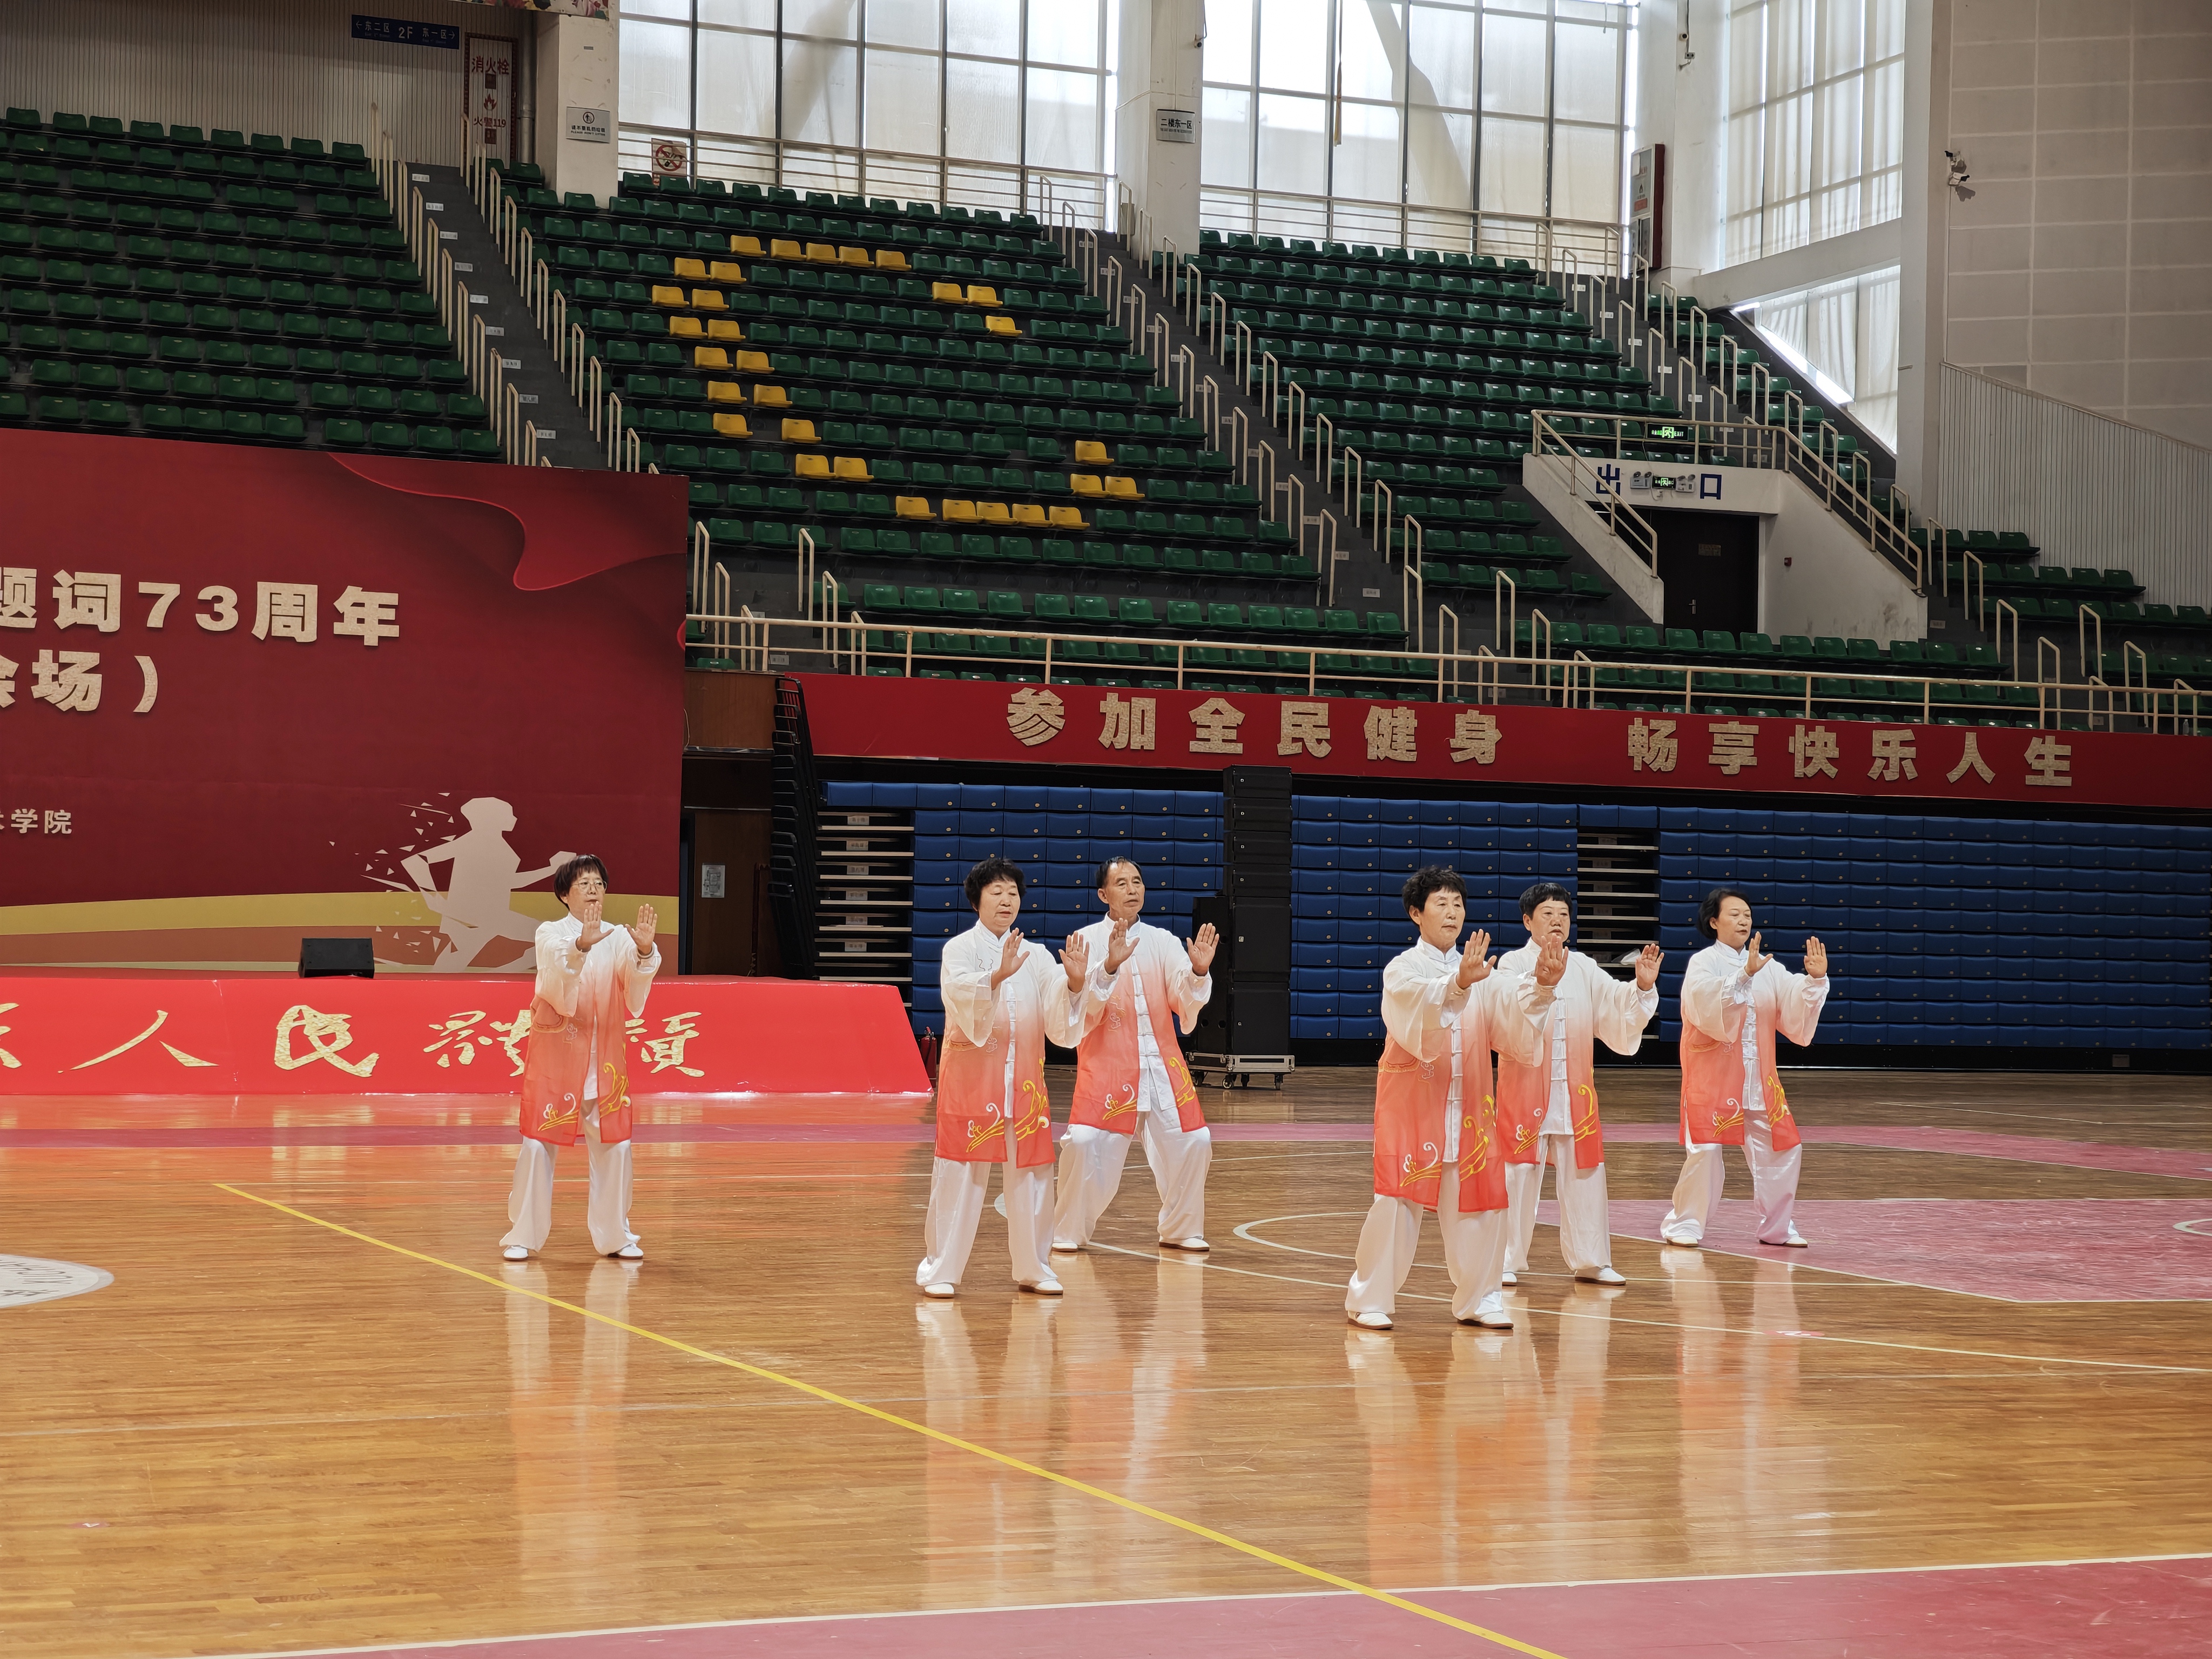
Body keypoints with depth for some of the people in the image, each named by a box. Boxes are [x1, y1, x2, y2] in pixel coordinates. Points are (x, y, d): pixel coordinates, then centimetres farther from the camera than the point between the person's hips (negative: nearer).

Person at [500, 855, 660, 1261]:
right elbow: (558, 971, -24)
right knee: (539, 1144, -2)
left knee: (614, 1145, 2)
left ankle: (614, 1235, 13)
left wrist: (645, 950, -31)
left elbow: (635, 990, -12)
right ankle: (523, 1235, 8)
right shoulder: (550, 935, -3)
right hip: (554, 1052, -3)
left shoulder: (618, 938, 4)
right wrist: (582, 945, -43)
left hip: (604, 1057, 3)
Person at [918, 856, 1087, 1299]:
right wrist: (997, 975, -36)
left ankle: (1032, 1267, 18)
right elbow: (960, 993, -20)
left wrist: (1075, 982, -16)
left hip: (1022, 1076, 4)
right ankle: (939, 1268, 4)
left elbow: (1060, 1021, 2)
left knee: (1031, 1171, 6)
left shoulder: (1035, 955, 11)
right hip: (970, 1071, -4)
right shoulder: (960, 949, 1)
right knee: (959, 1171, -5)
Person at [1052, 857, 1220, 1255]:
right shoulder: (1089, 940, 0)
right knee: (1084, 1144, -15)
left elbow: (1186, 1000, -1)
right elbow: (1082, 1004, -13)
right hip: (1107, 1063, -3)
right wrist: (1109, 965, -28)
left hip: (1161, 1063, 3)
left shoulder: (1161, 942, 9)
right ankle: (1070, 1232, 6)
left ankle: (1179, 1229, 19)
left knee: (1192, 1142, -1)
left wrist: (1198, 971, -21)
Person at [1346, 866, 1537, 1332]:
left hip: (1467, 1105, 4)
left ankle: (1478, 1299, 18)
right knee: (1397, 1199, -6)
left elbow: (1516, 1031, -2)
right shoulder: (1403, 970, -2)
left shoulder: (1481, 973, 9)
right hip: (1411, 1101, -4)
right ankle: (1369, 1299, 6)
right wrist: (1459, 983, -43)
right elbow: (1418, 1006, -25)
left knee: (1479, 1199, 4)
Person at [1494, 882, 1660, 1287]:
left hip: (1574, 1087, 5)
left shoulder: (1584, 969, 10)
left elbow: (1617, 1007, 2)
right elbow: (1513, 1010, -24)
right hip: (1526, 1086, -4)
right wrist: (1543, 983, -41)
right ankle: (1506, 1261, 7)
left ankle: (1590, 1261, 17)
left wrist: (1642, 987, -16)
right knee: (1519, 1170, -3)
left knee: (1584, 1170, 8)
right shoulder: (1514, 964, -4)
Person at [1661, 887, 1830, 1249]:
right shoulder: (1703, 964, -6)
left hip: (1758, 1079, 5)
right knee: (1705, 1150, -11)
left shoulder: (1767, 966, 9)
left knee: (1781, 1150, 6)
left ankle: (1777, 1227, 23)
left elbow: (1795, 1008, 0)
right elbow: (1708, 1005, -25)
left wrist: (1815, 978, -17)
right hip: (1712, 1076, -5)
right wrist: (1745, 974, -33)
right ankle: (1684, 1224, 7)